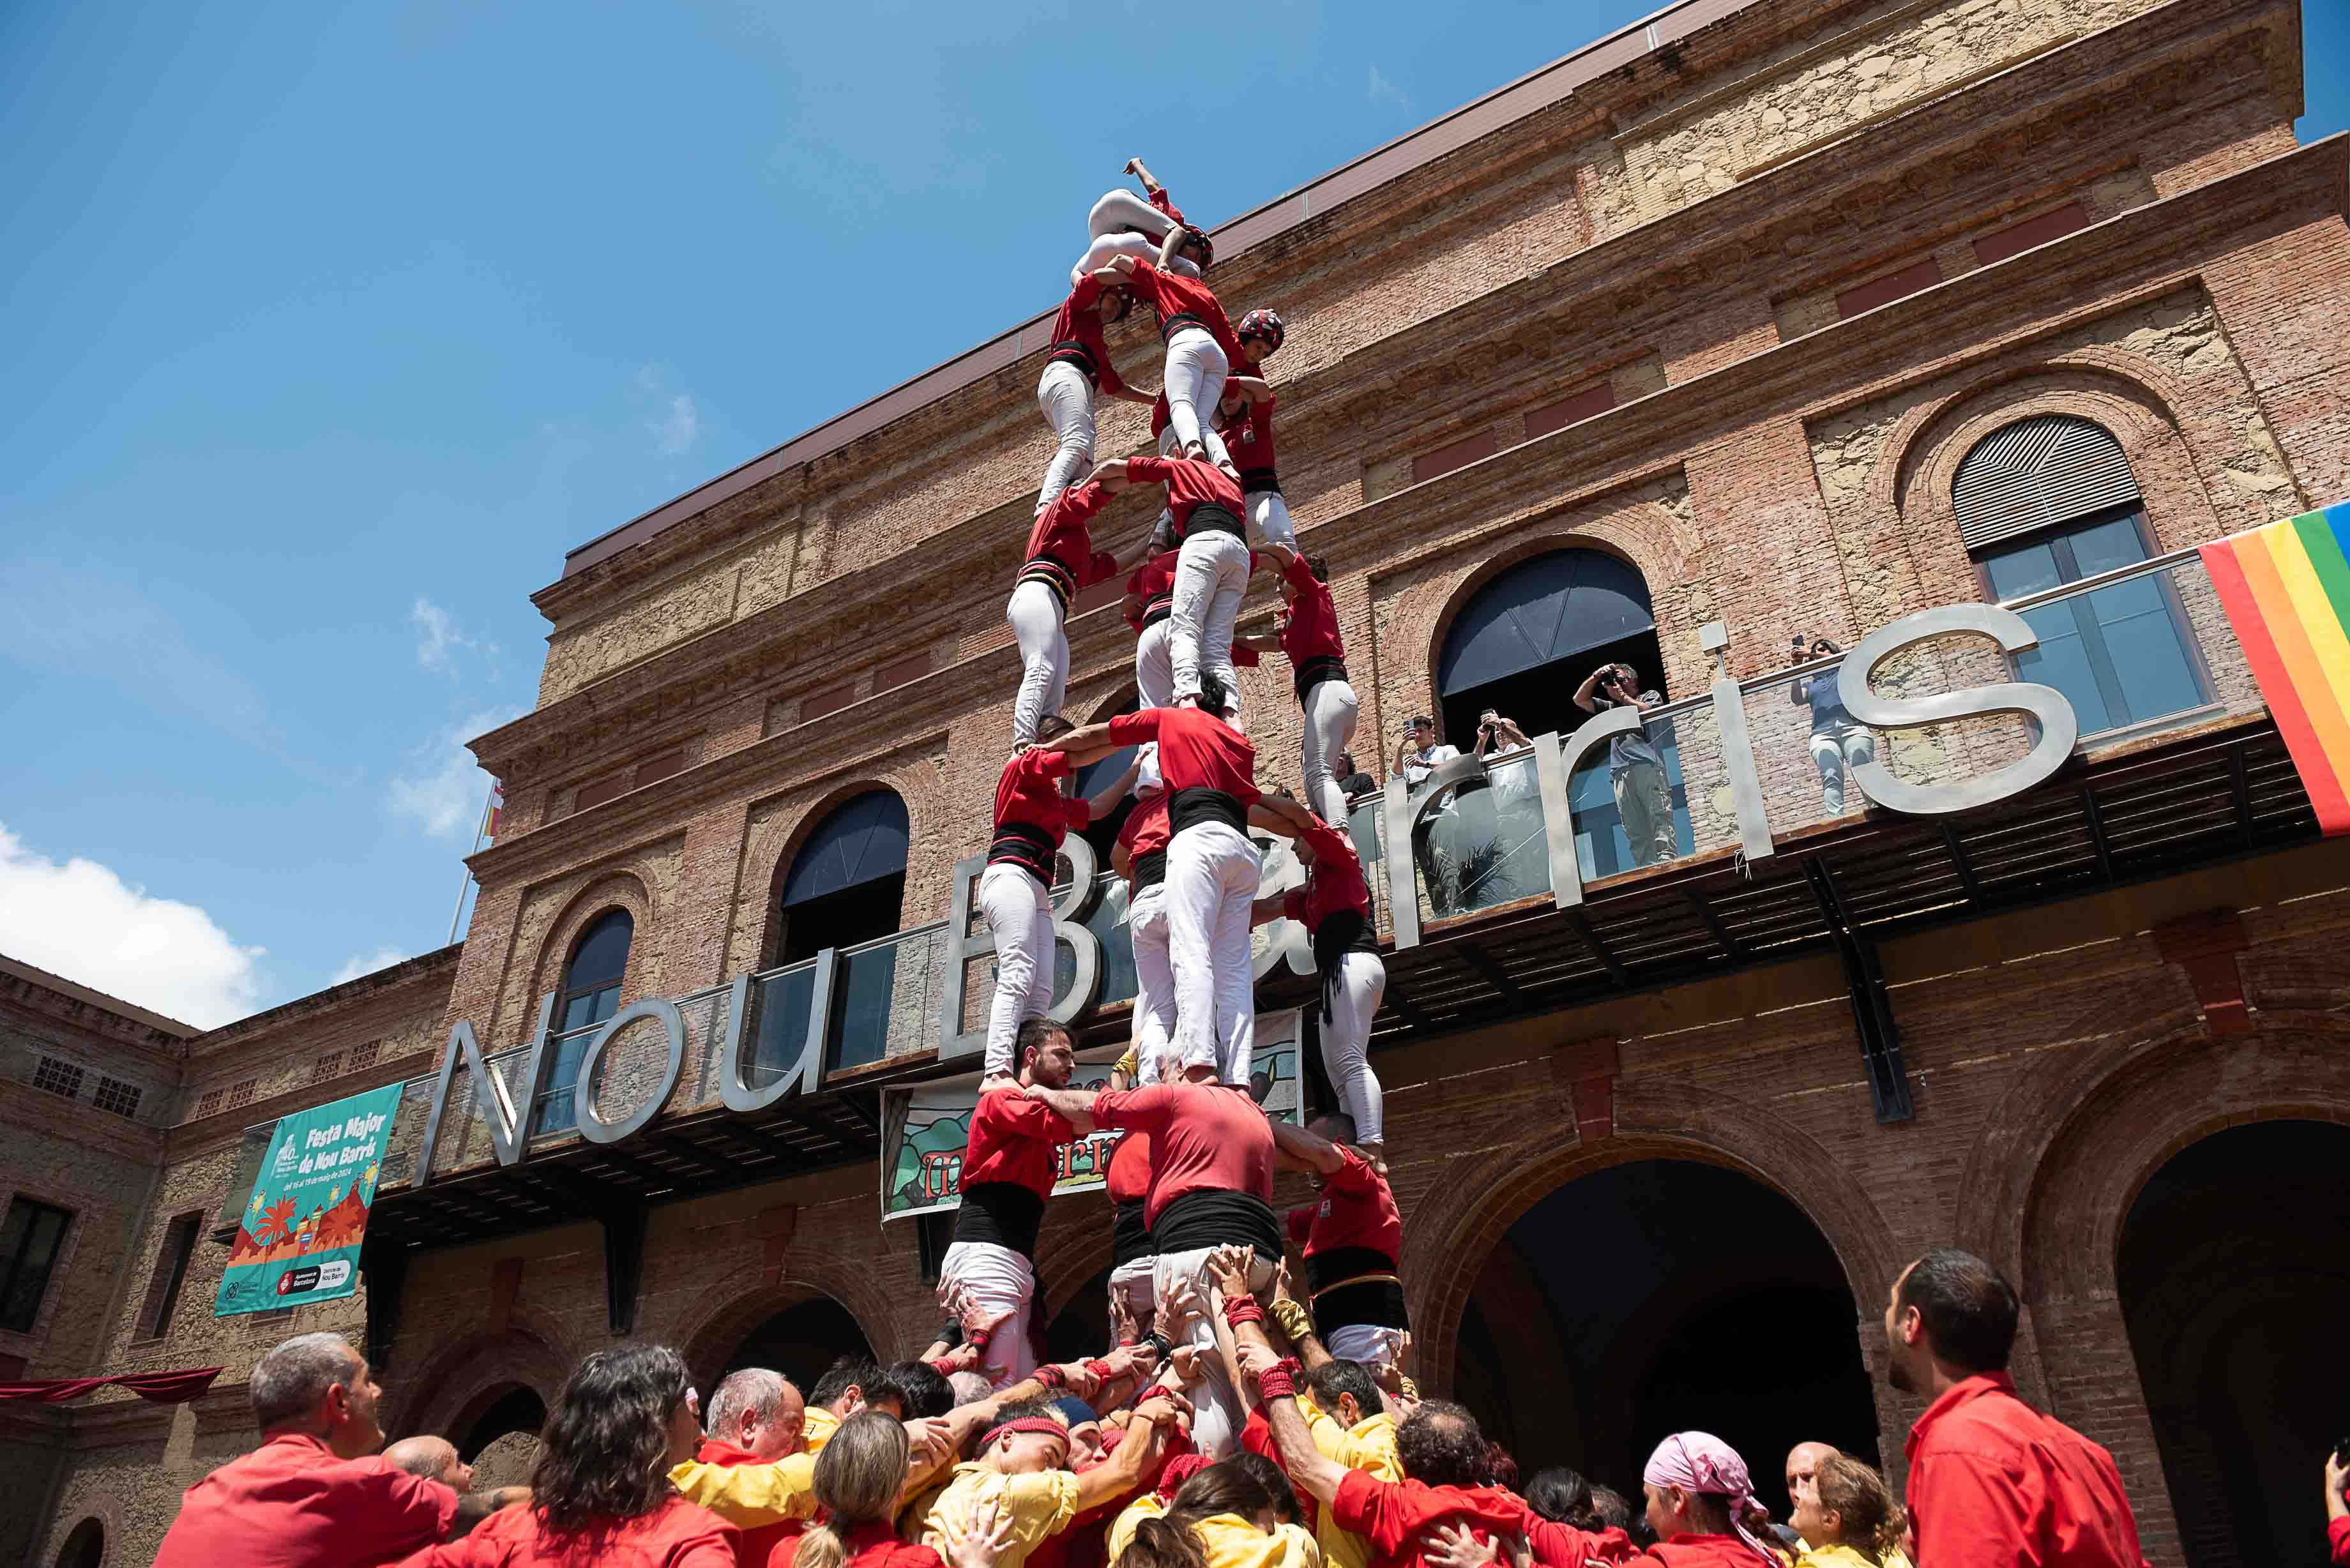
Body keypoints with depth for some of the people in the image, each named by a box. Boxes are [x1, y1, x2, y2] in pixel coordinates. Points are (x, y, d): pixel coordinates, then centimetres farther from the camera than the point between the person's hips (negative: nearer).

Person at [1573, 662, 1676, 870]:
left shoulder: (1651, 696, 24)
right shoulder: (1611, 707, 36)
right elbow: (1580, 700, 31)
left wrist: (1622, 696, 10)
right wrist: (1595, 677, 19)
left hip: (1647, 764, -4)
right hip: (1621, 773, 4)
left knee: (1659, 814, -19)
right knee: (1634, 829, -9)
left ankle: (1666, 859, -30)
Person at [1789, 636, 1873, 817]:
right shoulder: (1810, 683, 30)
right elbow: (1796, 700, 11)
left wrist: (1814, 654, 0)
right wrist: (1798, 666, 9)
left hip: (1851, 725, -1)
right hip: (1823, 733, 1)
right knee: (1831, 778, -23)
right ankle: (1835, 820, -39)